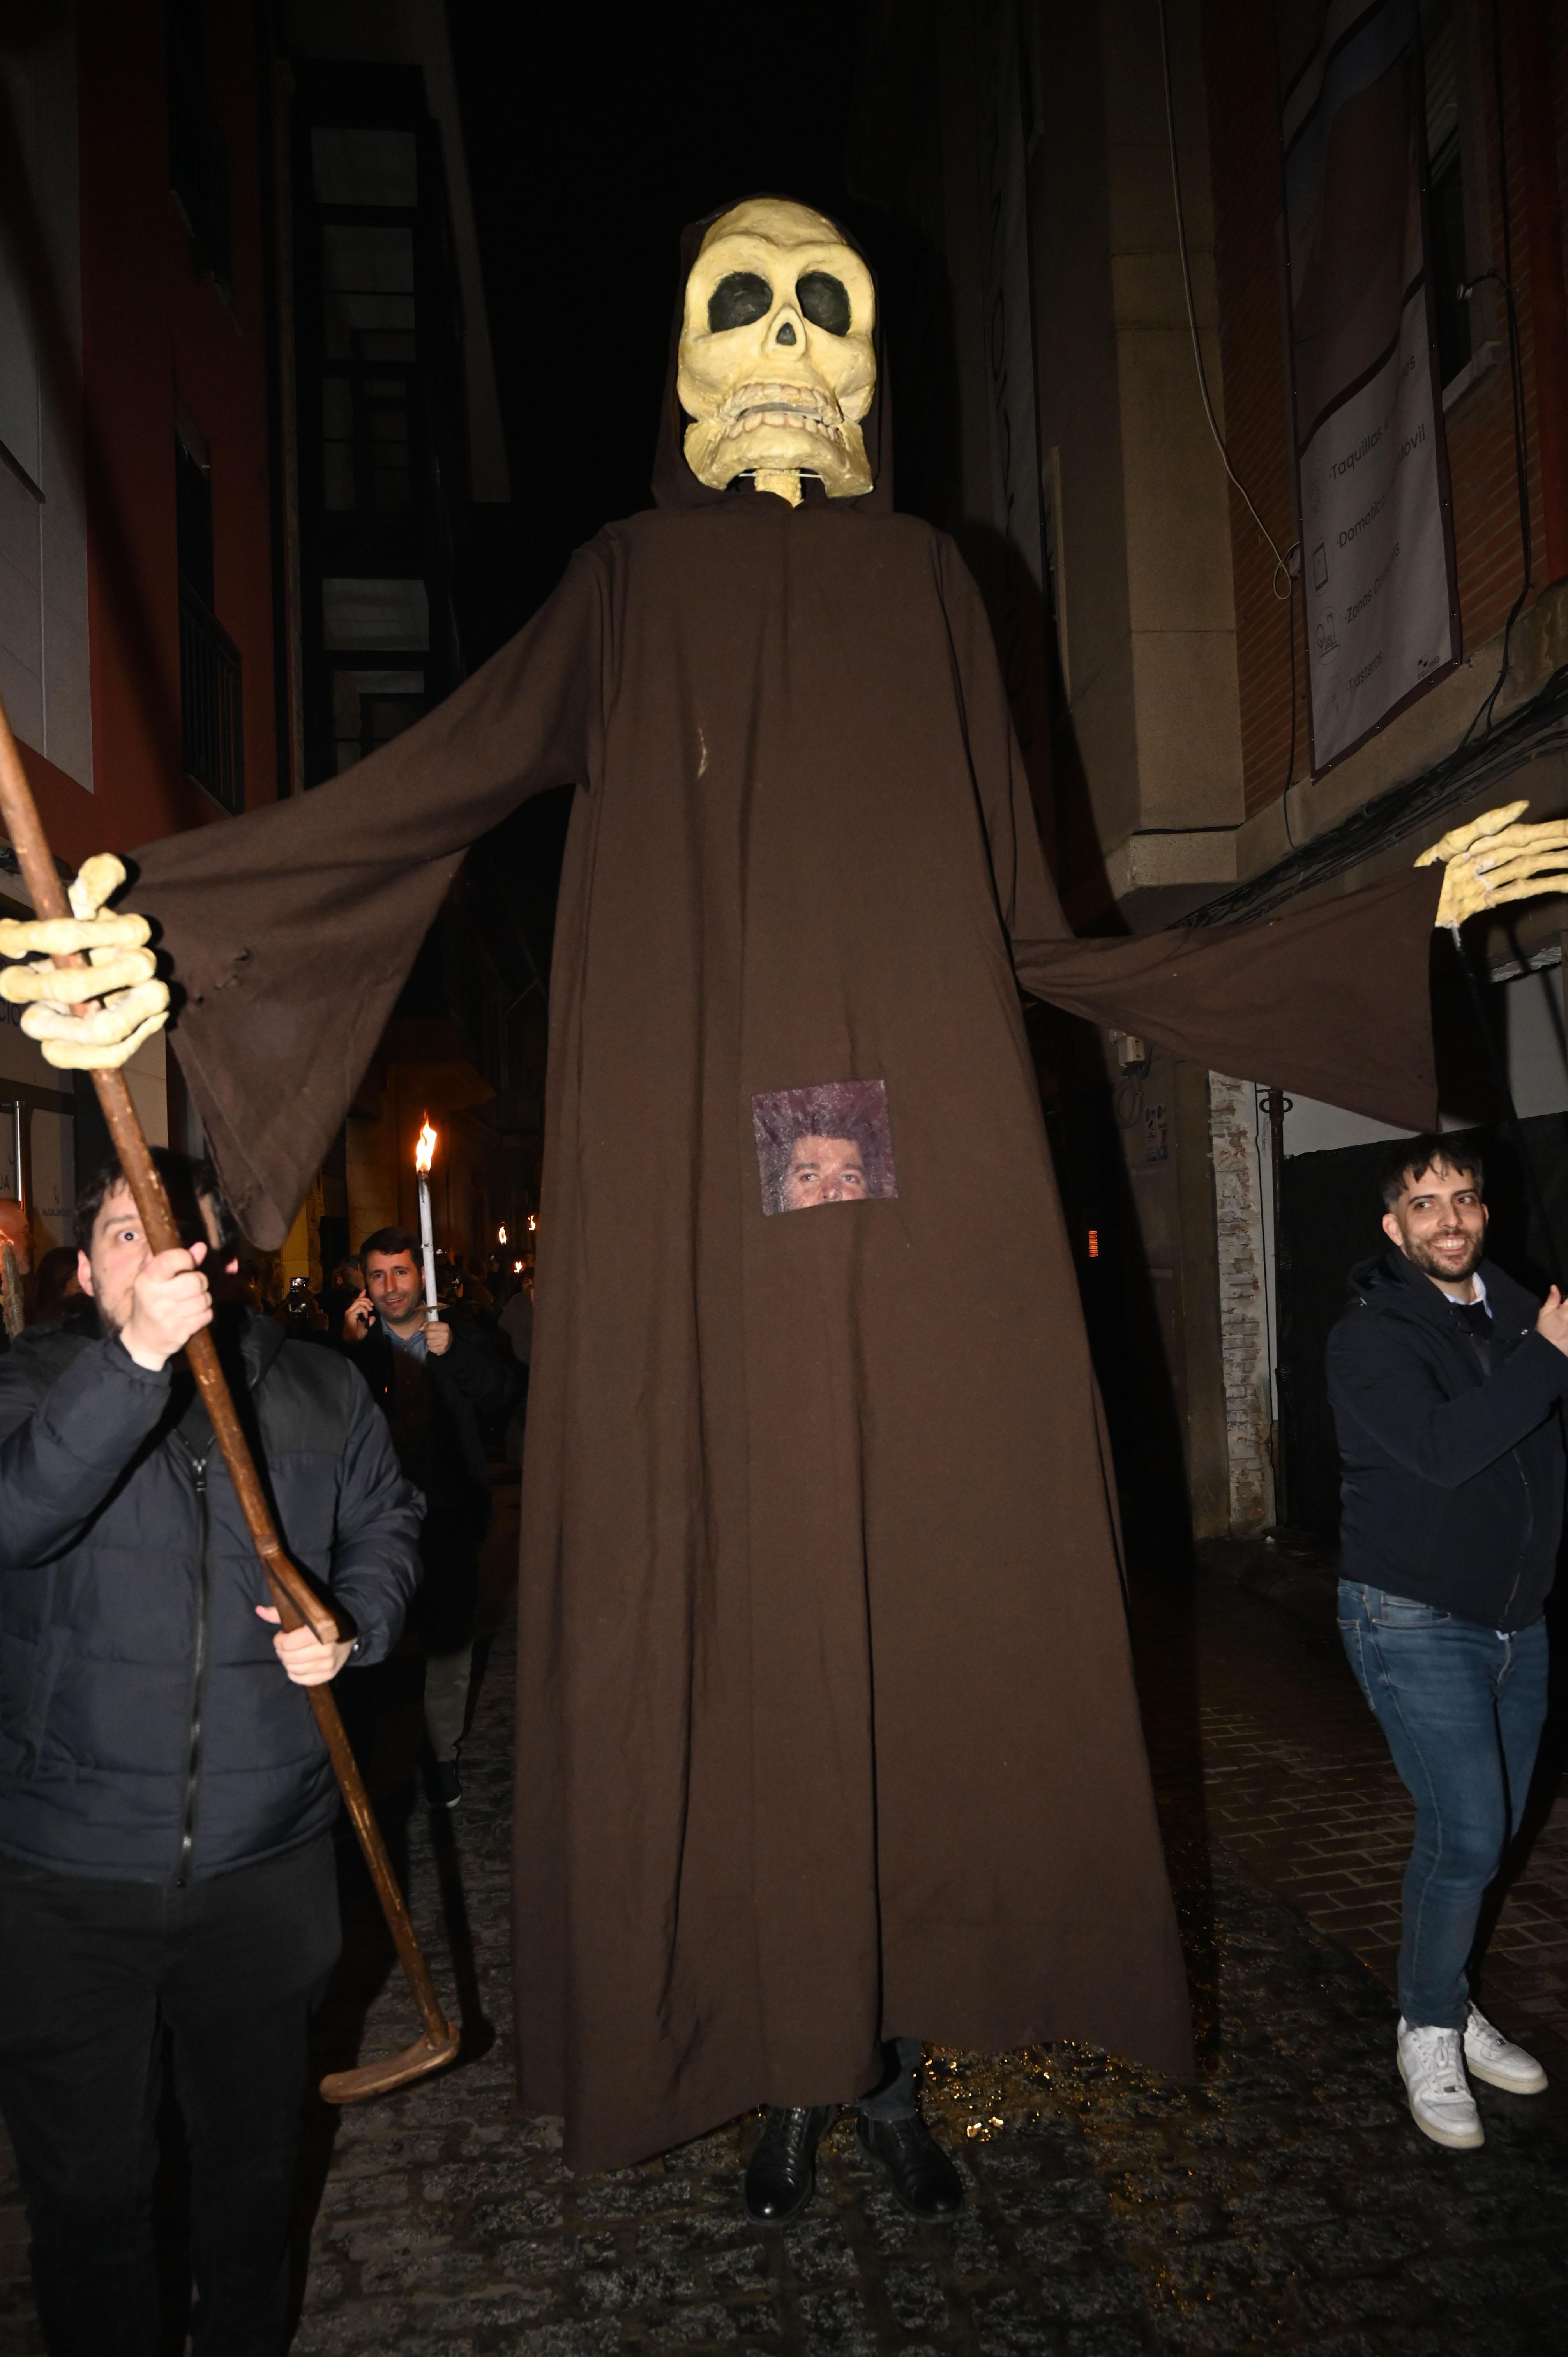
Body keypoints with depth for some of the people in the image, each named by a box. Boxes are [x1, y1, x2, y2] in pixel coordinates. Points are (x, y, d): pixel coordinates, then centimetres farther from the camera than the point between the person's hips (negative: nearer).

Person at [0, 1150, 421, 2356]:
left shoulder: (319, 1394, 0)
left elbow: (386, 1526, 12)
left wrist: (351, 1626, -8)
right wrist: (136, 1358, -42)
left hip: (265, 1860, 3)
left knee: (255, 2151, 22)